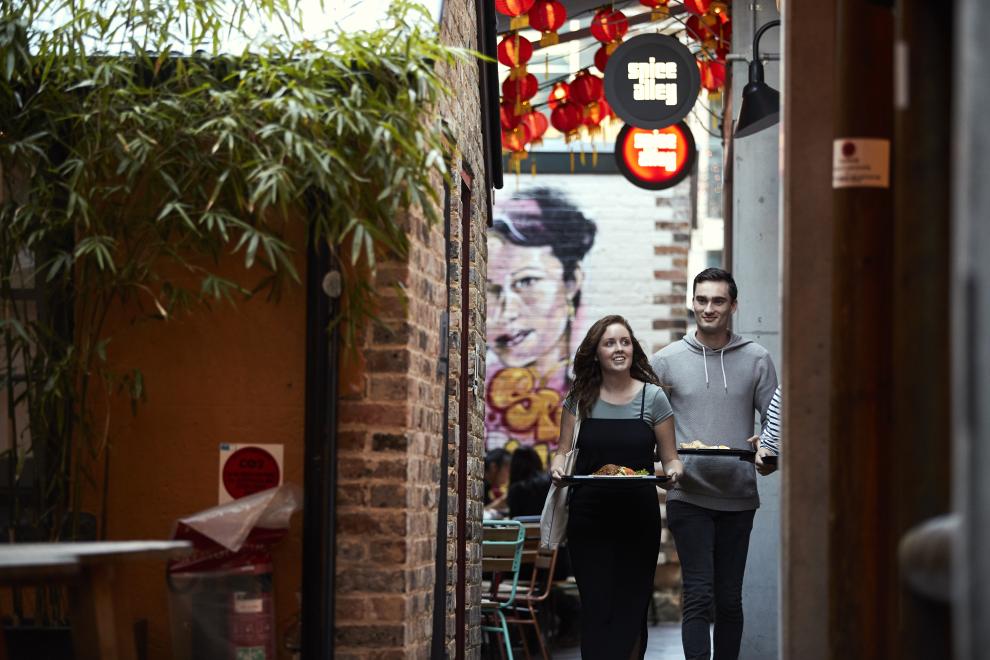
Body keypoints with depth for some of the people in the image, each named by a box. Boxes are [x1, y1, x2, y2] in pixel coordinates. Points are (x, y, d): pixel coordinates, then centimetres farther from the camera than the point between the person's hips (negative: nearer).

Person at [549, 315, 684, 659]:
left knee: (631, 606, 3)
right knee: (596, 608, -3)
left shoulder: (653, 397, 2)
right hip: (589, 517, 1)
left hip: (638, 517, -1)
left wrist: (673, 470, -15)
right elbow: (563, 450, 9)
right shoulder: (580, 397, 5)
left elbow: (669, 457, 6)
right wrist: (557, 465, -12)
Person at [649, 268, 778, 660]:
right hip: (688, 495, -2)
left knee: (730, 599, 8)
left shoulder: (756, 360, 7)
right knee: (698, 596, -9)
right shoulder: (666, 361, 5)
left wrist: (767, 446, -14)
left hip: (738, 497, 2)